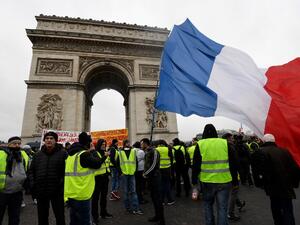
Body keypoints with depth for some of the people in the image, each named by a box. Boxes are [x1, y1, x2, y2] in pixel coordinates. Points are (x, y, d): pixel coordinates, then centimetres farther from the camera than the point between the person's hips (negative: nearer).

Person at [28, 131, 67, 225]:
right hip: (41, 191, 4)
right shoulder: (37, 155, 6)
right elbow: (31, 171, 12)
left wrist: (62, 182, -16)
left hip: (57, 191, -4)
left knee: (60, 216, 10)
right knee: (42, 217, 20)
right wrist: (32, 184, 2)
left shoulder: (63, 153, -8)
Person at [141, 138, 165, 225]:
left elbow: (154, 165, -19)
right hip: (150, 177, 9)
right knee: (153, 197, 16)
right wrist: (145, 173, 4)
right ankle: (157, 215, 31)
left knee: (157, 197, -1)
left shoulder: (153, 151, -15)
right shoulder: (147, 152, 11)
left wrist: (145, 173, -10)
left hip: (155, 177, -9)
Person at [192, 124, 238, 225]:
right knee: (222, 207, 12)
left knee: (208, 204, 22)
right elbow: (233, 164, 3)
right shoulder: (225, 143, -1)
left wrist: (194, 181, 7)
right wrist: (235, 180, 11)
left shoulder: (200, 145, -5)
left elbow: (195, 165, -2)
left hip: (207, 181, 0)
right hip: (224, 181, 1)